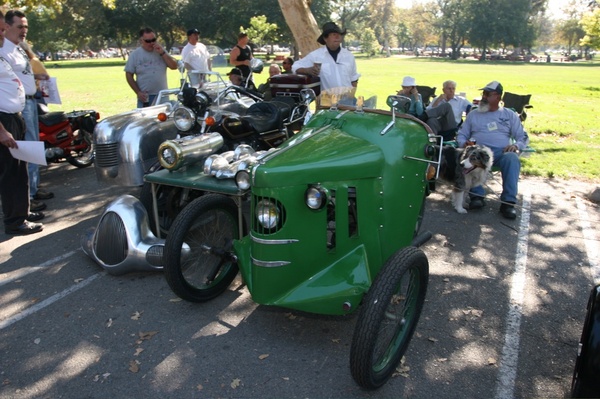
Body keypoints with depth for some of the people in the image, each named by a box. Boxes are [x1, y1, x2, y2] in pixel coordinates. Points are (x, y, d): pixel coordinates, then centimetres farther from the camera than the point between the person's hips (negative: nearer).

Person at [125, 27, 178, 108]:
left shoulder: (161, 50, 7)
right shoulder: (135, 54, 1)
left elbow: (174, 66, 0)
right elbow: (129, 75, 2)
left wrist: (162, 53, -10)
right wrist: (138, 92, -8)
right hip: (145, 97, -2)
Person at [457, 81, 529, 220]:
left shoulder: (510, 115, 18)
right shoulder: (473, 114, 21)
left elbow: (523, 137, 14)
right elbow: (461, 135, 17)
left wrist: (516, 145, -10)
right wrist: (464, 143, -7)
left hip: (501, 152, 0)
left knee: (512, 158, -36)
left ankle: (508, 202, -35)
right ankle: (477, 195, -34)